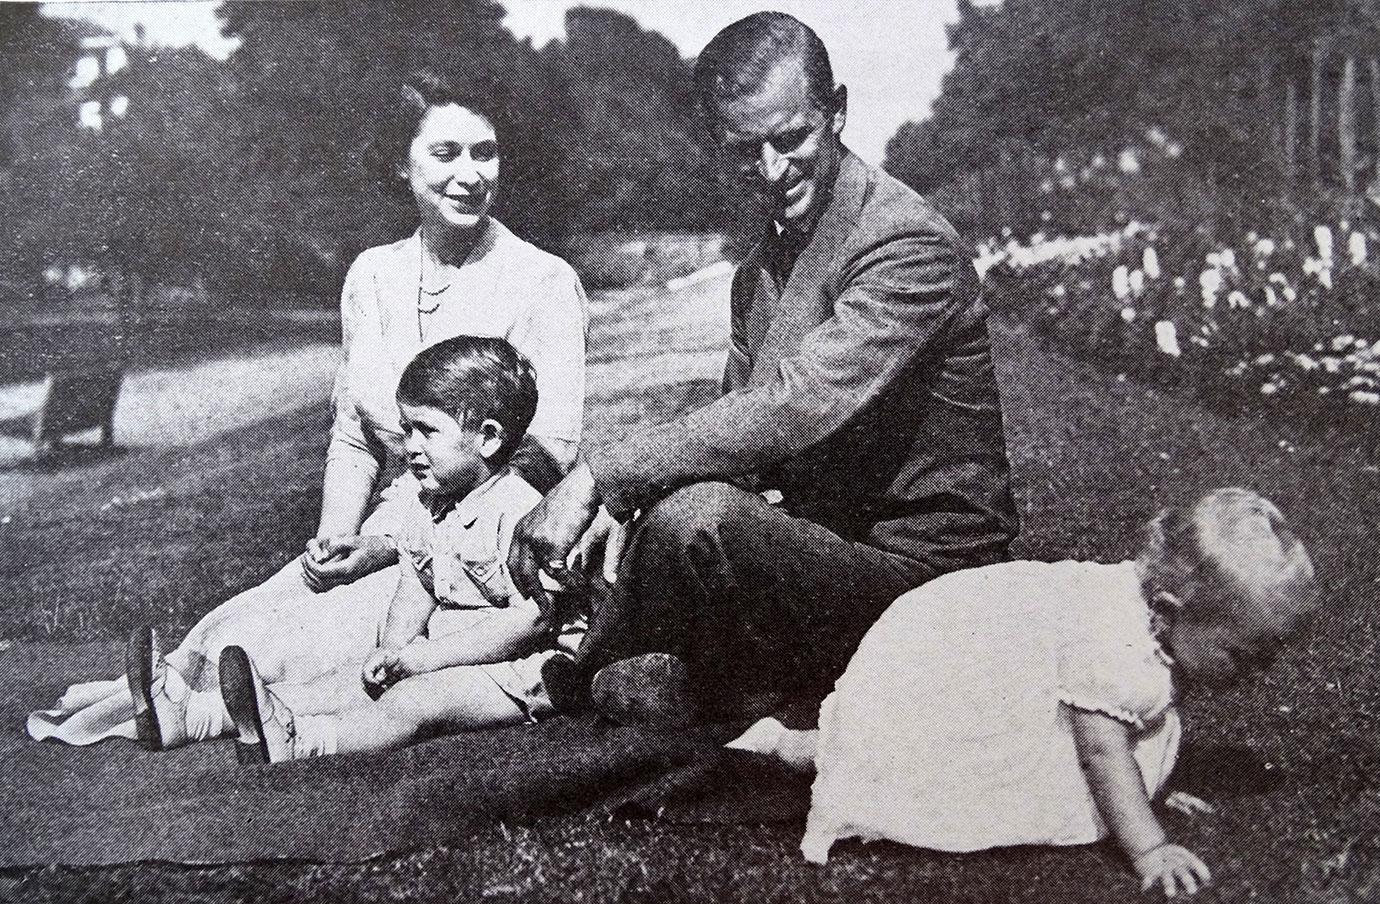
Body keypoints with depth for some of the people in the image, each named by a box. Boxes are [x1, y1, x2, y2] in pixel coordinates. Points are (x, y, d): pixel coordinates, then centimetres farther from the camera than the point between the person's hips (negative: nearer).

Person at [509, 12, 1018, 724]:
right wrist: (626, 504, -11)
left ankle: (587, 672, -4)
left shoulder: (910, 246, -18)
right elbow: (737, 418, 9)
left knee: (695, 516, -30)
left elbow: (793, 407, -29)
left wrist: (599, 476, -31)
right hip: (825, 543, 9)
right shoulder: (759, 271, 12)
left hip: (915, 566, -9)